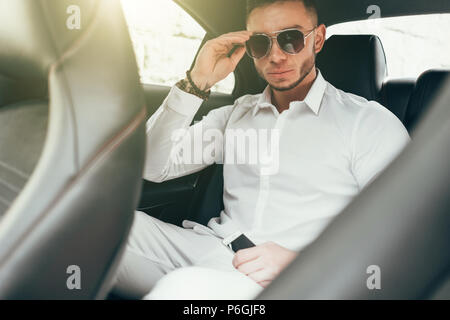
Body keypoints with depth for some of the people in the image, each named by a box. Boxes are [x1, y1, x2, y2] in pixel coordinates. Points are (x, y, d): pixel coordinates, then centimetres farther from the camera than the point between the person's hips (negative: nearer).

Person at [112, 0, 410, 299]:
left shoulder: (370, 122, 1)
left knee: (189, 285, -36)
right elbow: (153, 167, 8)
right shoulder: (237, 114, 15)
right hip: (212, 250, 5)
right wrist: (196, 83, -1)